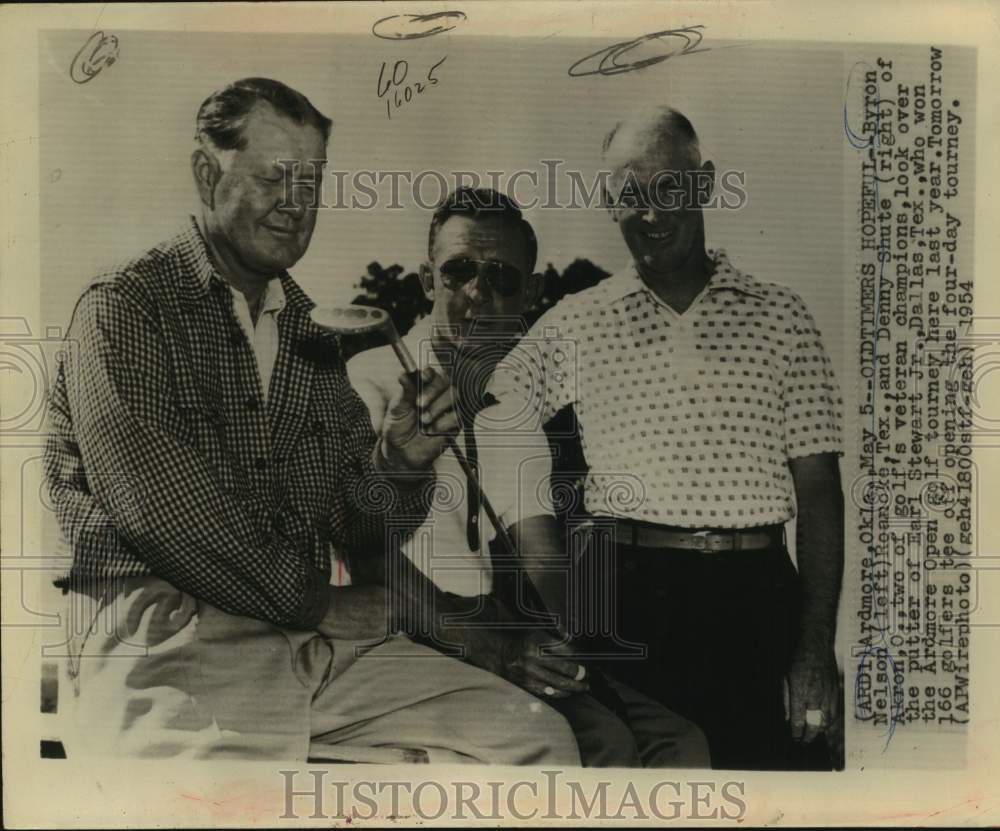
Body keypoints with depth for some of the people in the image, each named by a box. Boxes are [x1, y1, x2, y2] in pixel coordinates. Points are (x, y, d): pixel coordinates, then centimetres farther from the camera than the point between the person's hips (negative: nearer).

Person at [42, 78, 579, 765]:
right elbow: (155, 509, -13)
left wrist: (398, 461, -7)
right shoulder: (126, 306, -2)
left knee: (538, 736, -8)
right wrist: (317, 606, -5)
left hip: (319, 641, 6)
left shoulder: (311, 338, 16)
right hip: (166, 636, -5)